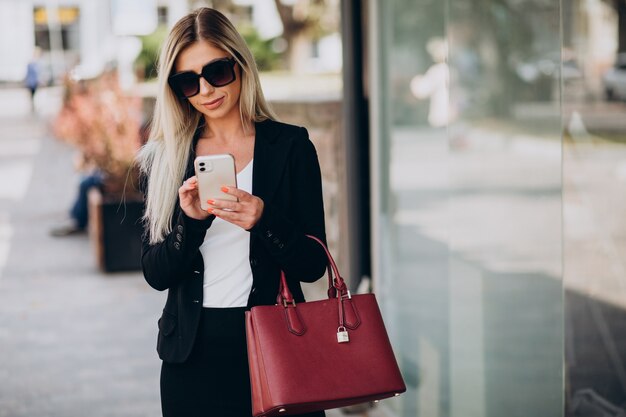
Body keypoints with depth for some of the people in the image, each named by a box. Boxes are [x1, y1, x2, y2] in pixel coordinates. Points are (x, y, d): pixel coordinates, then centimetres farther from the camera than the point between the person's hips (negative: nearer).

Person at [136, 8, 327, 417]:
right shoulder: (164, 158, 4)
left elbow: (313, 265, -5)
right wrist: (191, 222, -18)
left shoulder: (290, 145, -2)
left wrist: (264, 221, -22)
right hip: (193, 352, 2)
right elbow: (156, 274, -1)